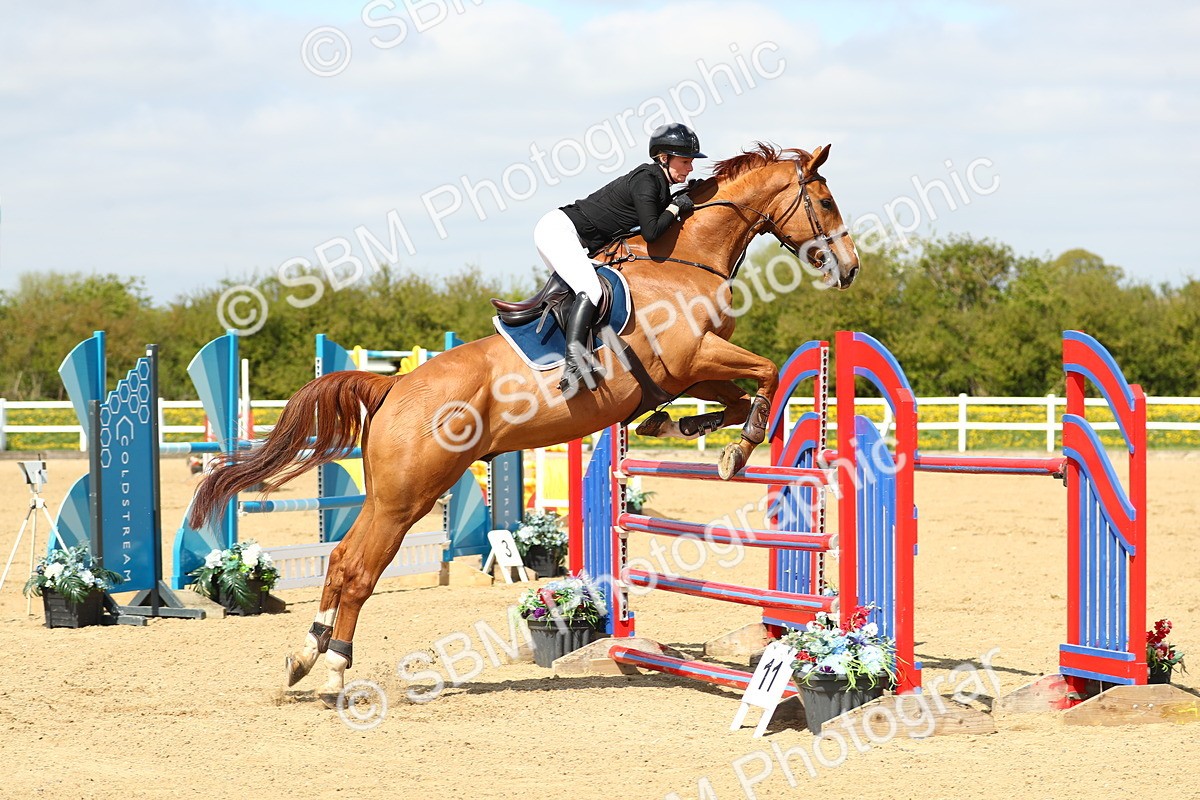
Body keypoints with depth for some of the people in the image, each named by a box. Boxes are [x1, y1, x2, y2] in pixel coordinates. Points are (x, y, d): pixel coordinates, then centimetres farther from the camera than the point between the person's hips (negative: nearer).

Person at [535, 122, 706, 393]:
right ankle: (574, 362, -38)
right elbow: (651, 232, -26)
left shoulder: (660, 185, 12)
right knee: (591, 289, -26)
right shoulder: (645, 181, -17)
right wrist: (675, 208, -11)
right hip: (559, 229, -10)